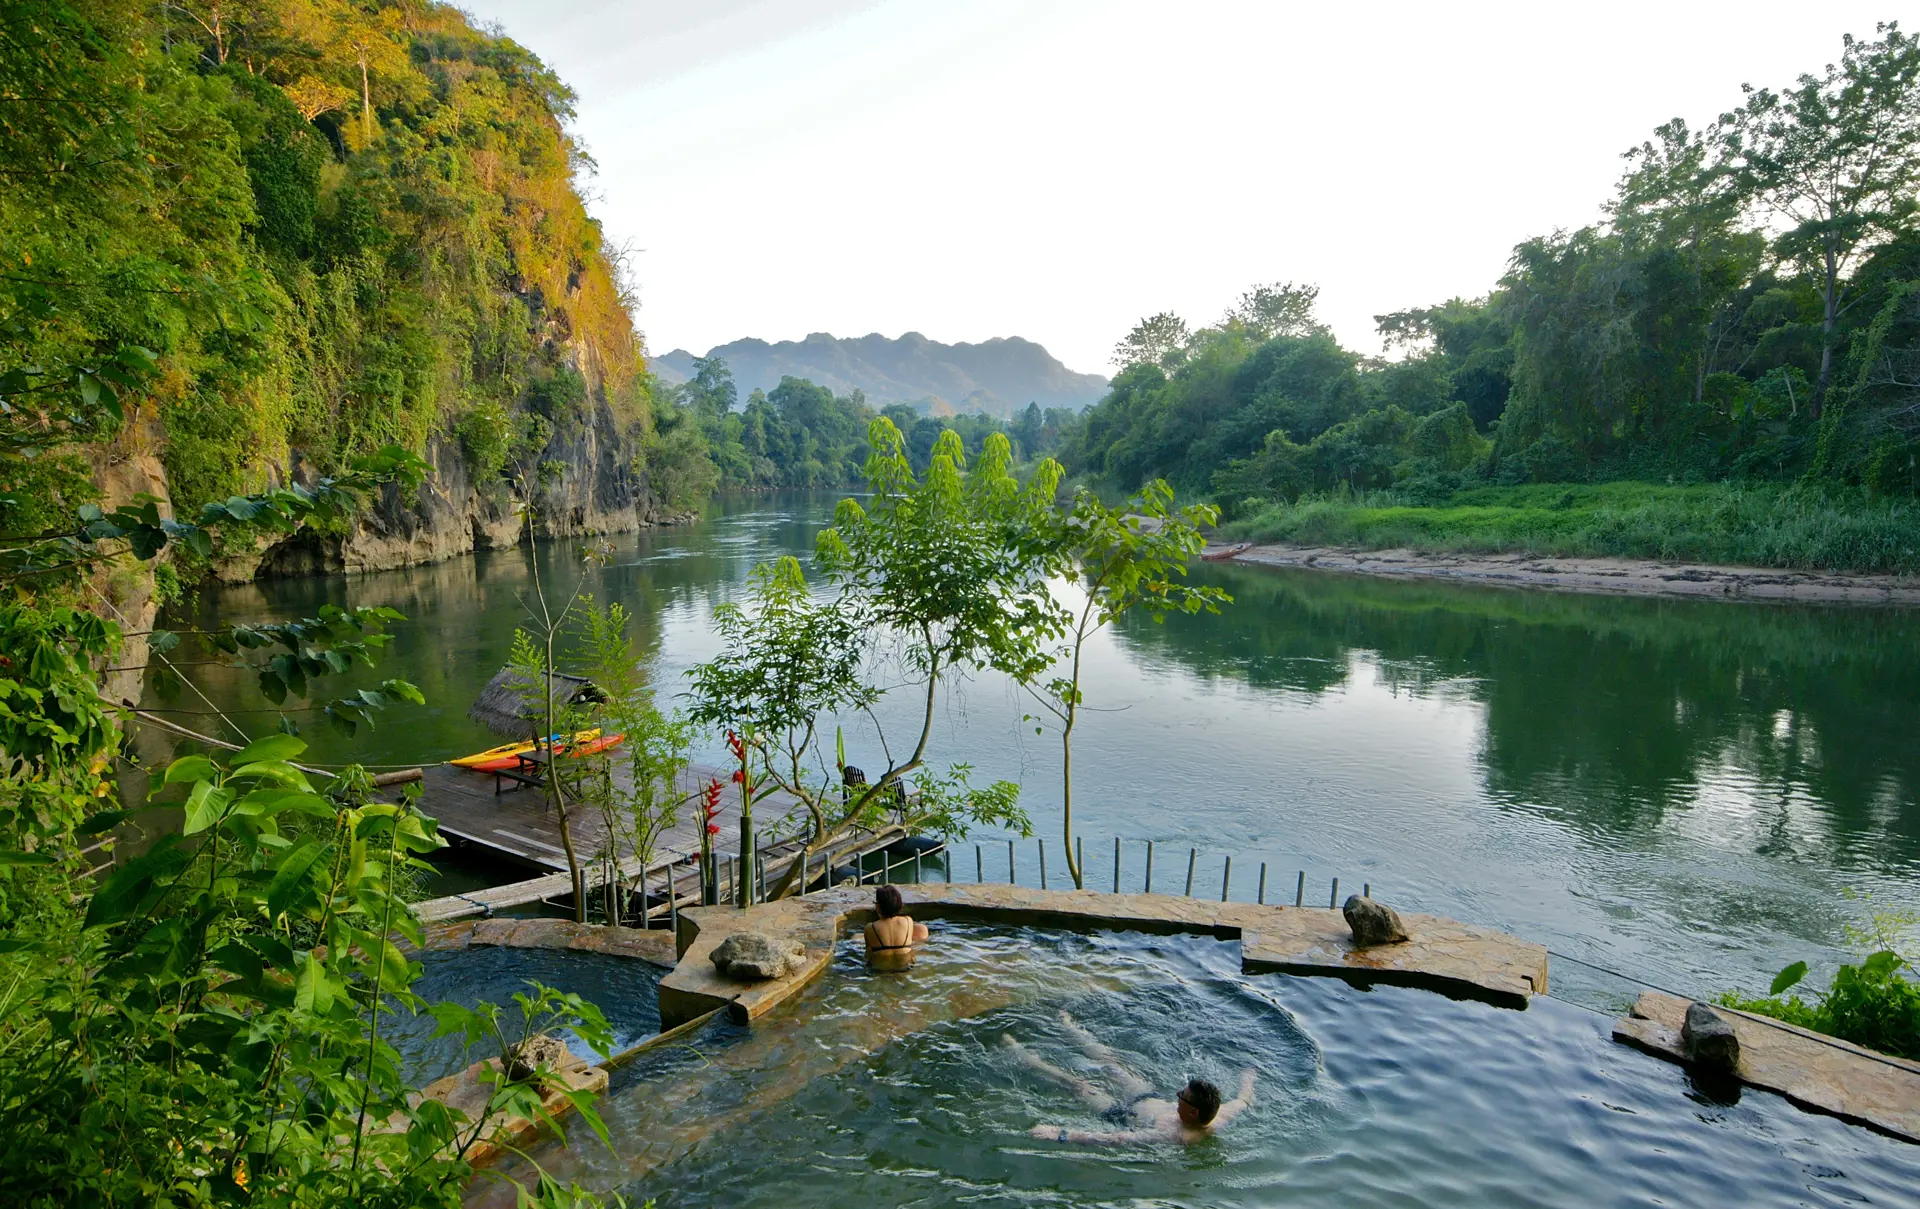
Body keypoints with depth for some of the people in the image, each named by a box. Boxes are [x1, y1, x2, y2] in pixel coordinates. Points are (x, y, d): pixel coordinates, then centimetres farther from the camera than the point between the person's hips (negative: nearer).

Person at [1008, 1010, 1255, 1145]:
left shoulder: (1173, 1135, -44)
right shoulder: (1219, 1118, -28)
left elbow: (1114, 1139, -51)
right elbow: (1244, 1099, -4)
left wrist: (1061, 1134, -55)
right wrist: (1248, 1076, 17)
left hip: (1127, 1113, -6)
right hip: (1154, 1099, 6)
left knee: (1078, 1083, 8)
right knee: (1111, 1061, 23)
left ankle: (1021, 1053, 29)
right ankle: (1072, 1028, 50)